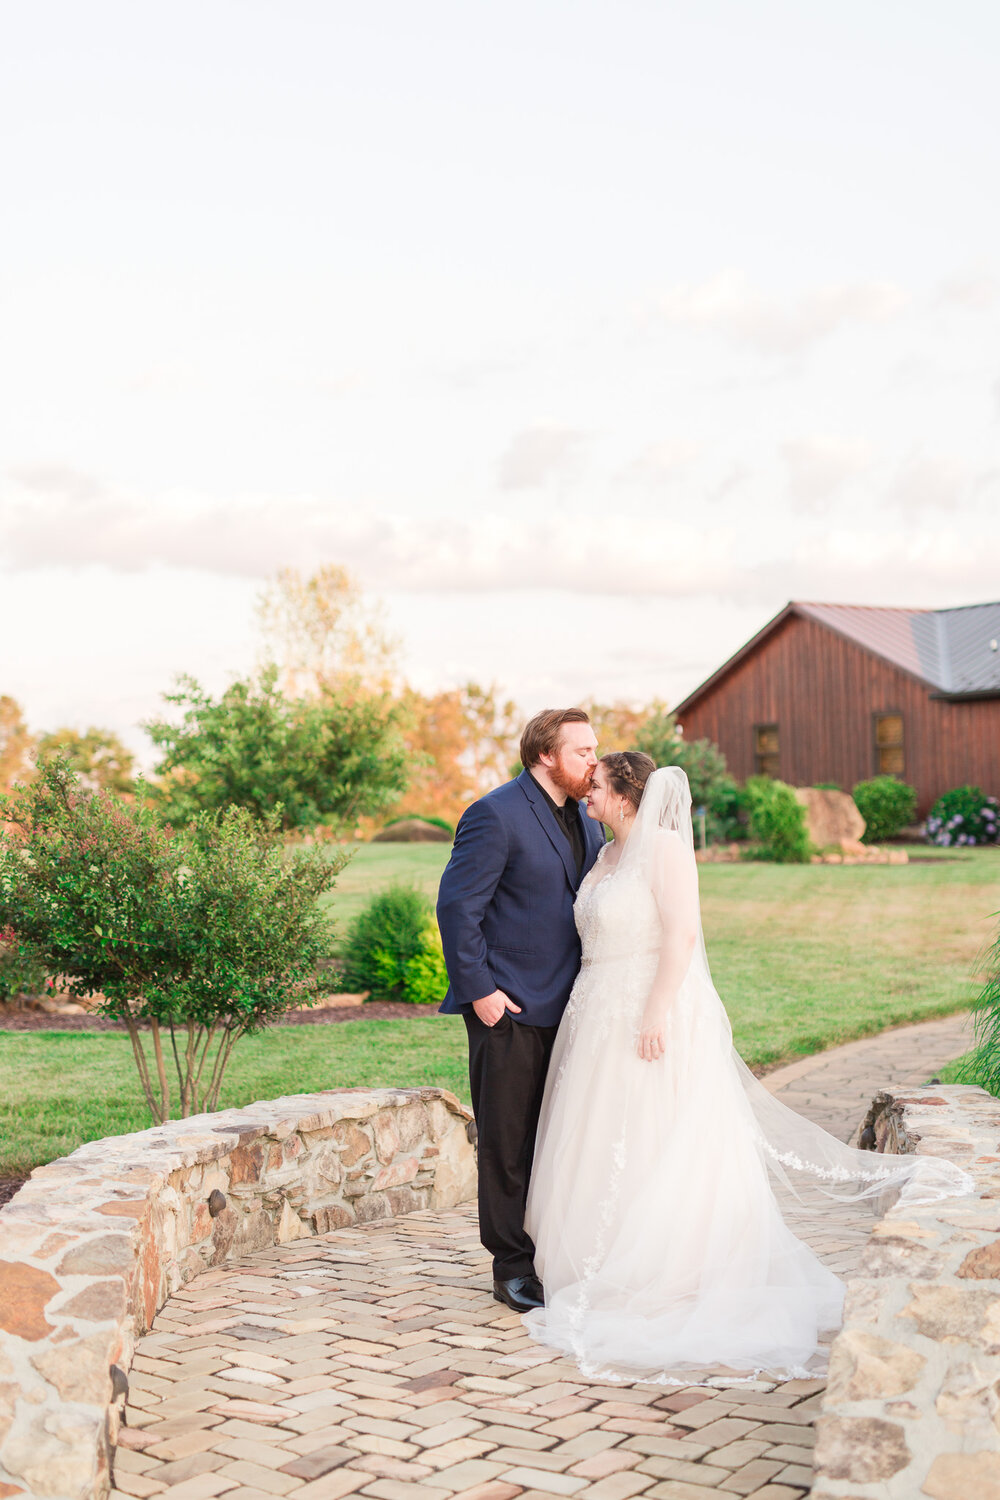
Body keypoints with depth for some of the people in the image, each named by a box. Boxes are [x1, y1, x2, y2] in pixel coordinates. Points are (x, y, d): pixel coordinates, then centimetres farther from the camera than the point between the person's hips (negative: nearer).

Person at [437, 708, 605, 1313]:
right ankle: (514, 1269, 13)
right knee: (510, 1143, 2)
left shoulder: (586, 818, 12)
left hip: (568, 1007, 7)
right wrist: (478, 990, -17)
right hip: (509, 1010, -7)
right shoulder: (496, 815, -13)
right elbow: (457, 906, -15)